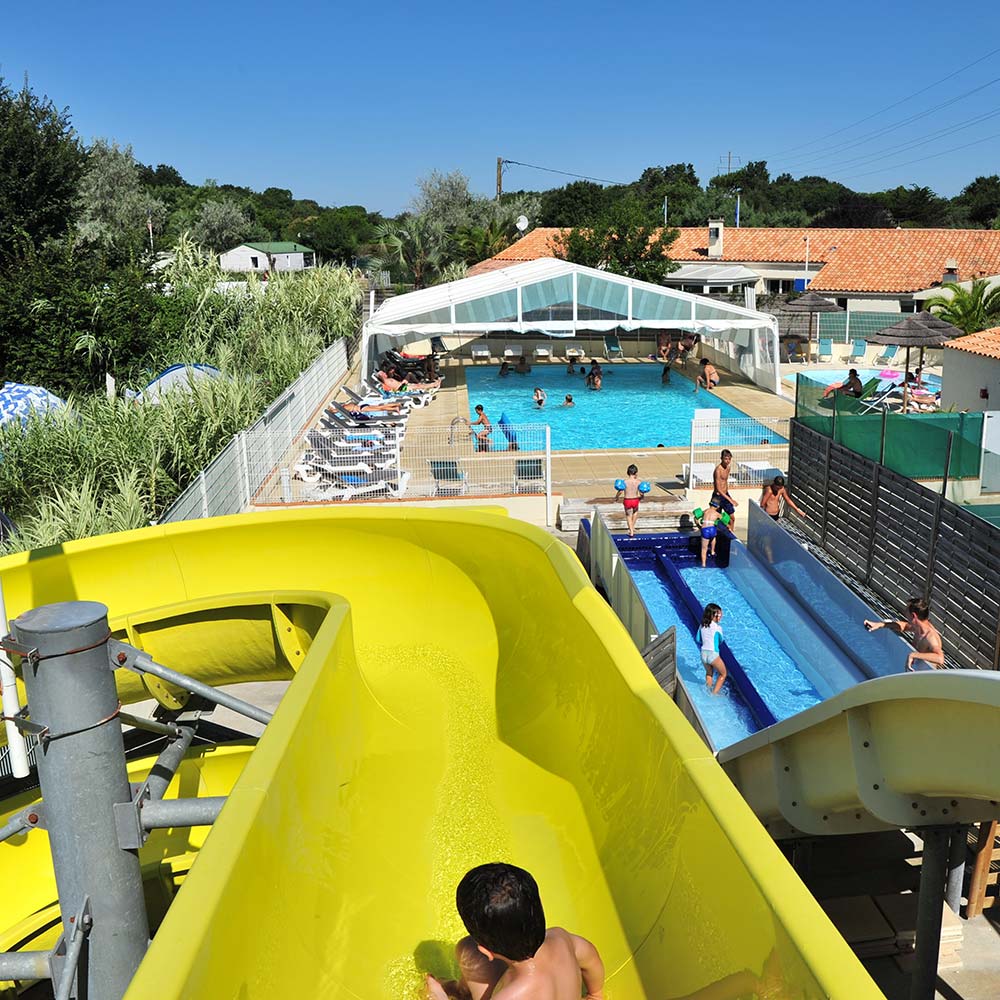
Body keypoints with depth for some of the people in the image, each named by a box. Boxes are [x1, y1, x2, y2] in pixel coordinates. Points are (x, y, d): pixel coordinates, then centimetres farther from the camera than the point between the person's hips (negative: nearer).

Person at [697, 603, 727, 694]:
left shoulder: (702, 626, 1)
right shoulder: (718, 627, -12)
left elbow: (698, 639, 10)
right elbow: (721, 641, 3)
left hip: (703, 653, 5)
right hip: (713, 655, -5)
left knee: (709, 673, 31)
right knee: (723, 674, 18)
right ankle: (714, 693, 12)